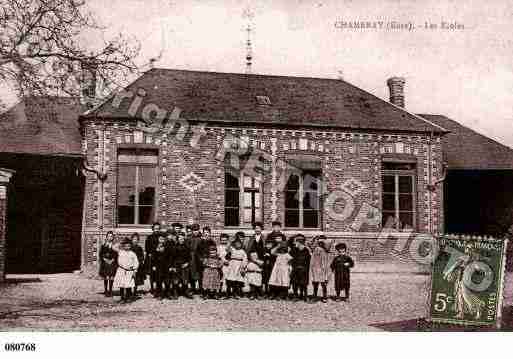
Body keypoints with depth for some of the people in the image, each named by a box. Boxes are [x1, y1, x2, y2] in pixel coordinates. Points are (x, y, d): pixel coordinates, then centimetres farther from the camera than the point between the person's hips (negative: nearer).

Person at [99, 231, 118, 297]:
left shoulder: (114, 245, 2)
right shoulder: (103, 245, 6)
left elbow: (116, 254, 0)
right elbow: (101, 254, 4)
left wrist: (112, 260, -10)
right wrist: (105, 259, -7)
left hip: (112, 263, -1)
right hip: (105, 263, 1)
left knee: (111, 278, -1)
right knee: (105, 278, 0)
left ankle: (110, 291, 5)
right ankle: (105, 291, 4)